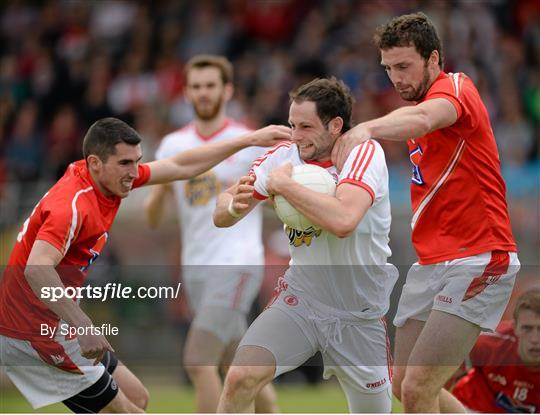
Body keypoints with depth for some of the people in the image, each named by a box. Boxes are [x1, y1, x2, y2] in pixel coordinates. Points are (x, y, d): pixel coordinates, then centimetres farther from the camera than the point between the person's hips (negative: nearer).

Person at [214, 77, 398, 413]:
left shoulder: (365, 153, -17)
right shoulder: (285, 156, -5)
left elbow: (343, 220, -35)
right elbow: (222, 215, -3)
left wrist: (283, 184, -25)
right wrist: (234, 206, -27)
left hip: (360, 316, -2)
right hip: (300, 298, 2)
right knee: (241, 379, -22)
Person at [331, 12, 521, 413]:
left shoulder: (455, 86, -13)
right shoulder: (414, 107, 18)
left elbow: (425, 117, -37)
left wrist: (367, 128, -54)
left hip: (477, 261, -10)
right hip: (432, 263, 10)